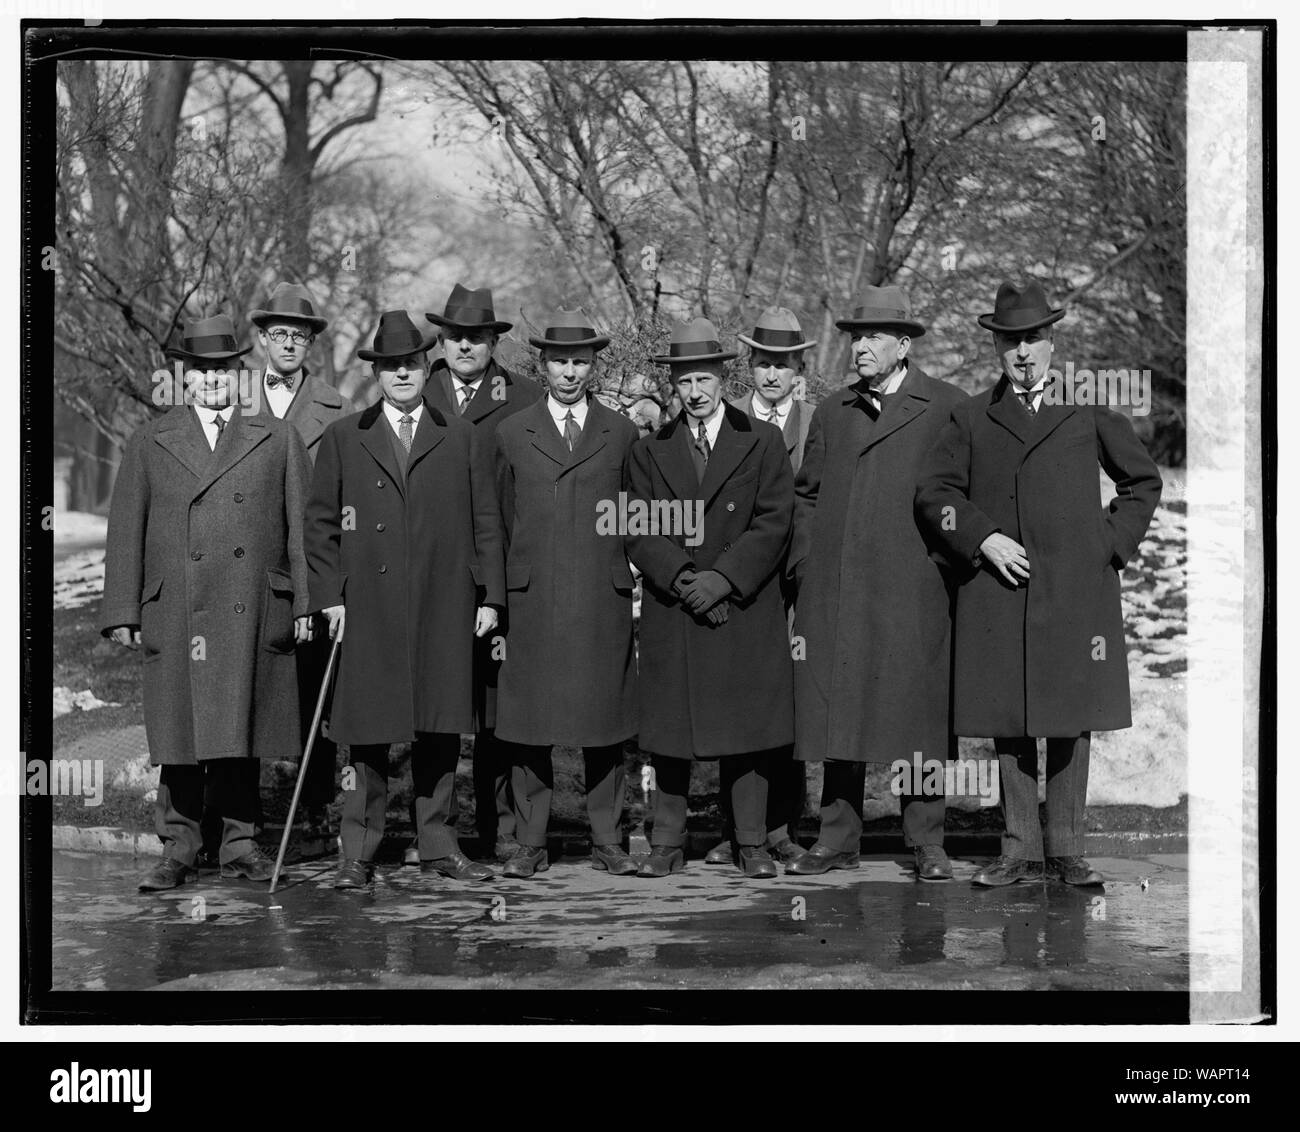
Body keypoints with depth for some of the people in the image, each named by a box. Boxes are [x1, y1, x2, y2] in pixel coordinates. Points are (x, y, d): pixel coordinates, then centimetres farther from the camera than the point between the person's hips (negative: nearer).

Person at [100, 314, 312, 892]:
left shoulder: (277, 439, 11)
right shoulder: (149, 443, 11)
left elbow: (303, 525, 8)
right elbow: (126, 532, 9)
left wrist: (308, 602, 2)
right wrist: (123, 612, 3)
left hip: (253, 616, 0)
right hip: (175, 616, 0)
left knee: (242, 735, 2)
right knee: (180, 735, 1)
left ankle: (239, 843, 12)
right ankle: (178, 849, 10)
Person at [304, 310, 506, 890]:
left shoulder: (462, 439, 11)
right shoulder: (342, 439, 9)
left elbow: (486, 523, 10)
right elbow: (321, 523, 8)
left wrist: (489, 597, 4)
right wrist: (330, 596, -1)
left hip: (444, 608, 1)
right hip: (368, 608, -1)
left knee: (440, 729, 4)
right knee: (368, 733, -1)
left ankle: (438, 846, 14)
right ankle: (358, 853, 6)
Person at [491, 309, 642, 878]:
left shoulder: (622, 433, 9)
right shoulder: (512, 433, 10)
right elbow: (502, 521, 12)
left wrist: (620, 569, 8)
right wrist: (502, 590, 8)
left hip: (604, 600, 0)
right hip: (531, 599, 0)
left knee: (604, 723, 3)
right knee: (529, 724, 1)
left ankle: (608, 842, 11)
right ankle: (530, 844, 8)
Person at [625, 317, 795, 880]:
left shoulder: (763, 441, 7)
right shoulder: (649, 451, 12)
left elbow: (773, 524, -2)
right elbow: (638, 532, 3)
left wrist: (723, 578, -13)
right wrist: (682, 577, -13)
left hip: (746, 611, -1)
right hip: (671, 614, 1)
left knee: (746, 730, 0)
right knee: (669, 731, 1)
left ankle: (752, 845, 7)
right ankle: (667, 844, 8)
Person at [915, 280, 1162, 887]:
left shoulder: (1090, 410, 10)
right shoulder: (971, 417, 11)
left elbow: (1143, 481, 18)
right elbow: (933, 492, 7)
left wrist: (1111, 543, 7)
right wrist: (984, 539, -6)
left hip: (1077, 590, 0)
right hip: (997, 592, 1)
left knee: (1072, 723, 1)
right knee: (1008, 725, 1)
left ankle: (1066, 850, 9)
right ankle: (1019, 849, 9)